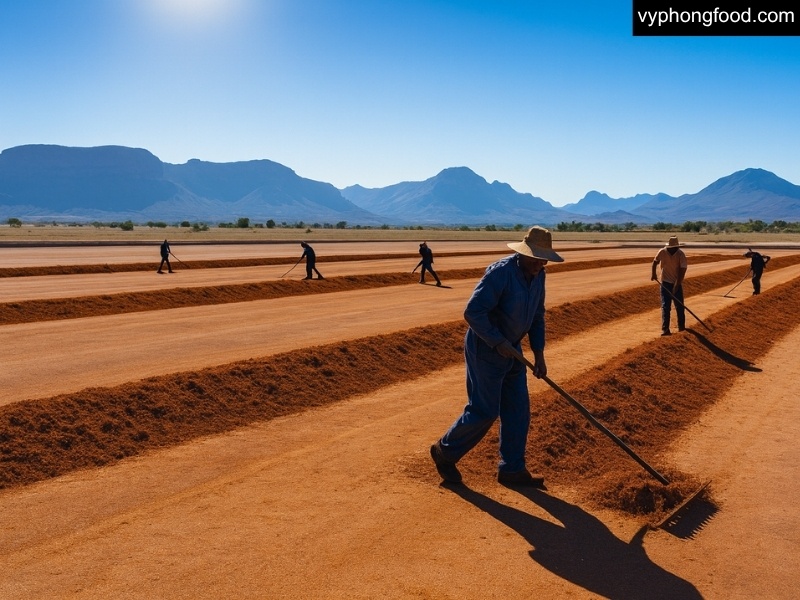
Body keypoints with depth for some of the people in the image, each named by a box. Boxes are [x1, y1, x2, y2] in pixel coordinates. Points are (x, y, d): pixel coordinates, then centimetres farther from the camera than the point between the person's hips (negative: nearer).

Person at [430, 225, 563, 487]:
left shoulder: (538, 275, 2)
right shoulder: (500, 272, -24)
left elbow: (537, 316, 13)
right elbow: (473, 312, -26)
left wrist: (539, 353, 6)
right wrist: (498, 343, -23)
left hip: (511, 350, 8)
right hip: (485, 349, -8)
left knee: (518, 410, 9)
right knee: (484, 411, -2)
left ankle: (512, 469, 21)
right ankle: (445, 451, 19)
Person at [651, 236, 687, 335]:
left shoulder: (681, 254, -16)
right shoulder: (662, 252, -12)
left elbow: (682, 270, -18)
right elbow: (655, 261, 8)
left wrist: (677, 285, -22)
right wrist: (653, 273, 0)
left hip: (677, 283, 0)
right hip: (665, 282, 1)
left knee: (679, 306, 9)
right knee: (665, 306, -5)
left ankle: (681, 326, 28)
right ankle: (665, 329, -8)